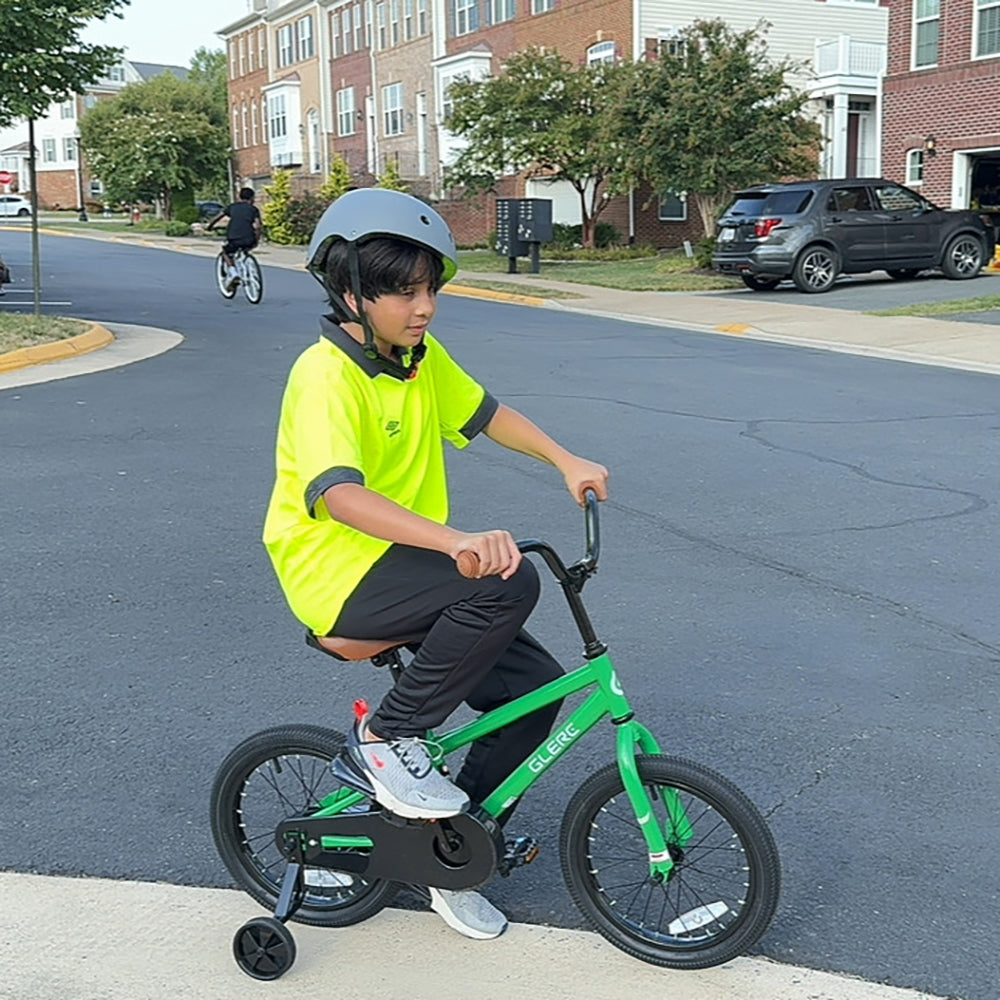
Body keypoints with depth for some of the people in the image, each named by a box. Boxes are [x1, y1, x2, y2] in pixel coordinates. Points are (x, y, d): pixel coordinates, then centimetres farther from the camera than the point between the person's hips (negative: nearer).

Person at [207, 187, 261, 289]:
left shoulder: (233, 206, 16)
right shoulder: (253, 209, 11)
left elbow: (218, 217, 10)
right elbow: (257, 226, -3)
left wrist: (209, 226, 25)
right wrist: (257, 240, 8)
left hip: (233, 239, 0)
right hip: (249, 240, 0)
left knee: (226, 252, 27)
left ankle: (233, 273, 4)